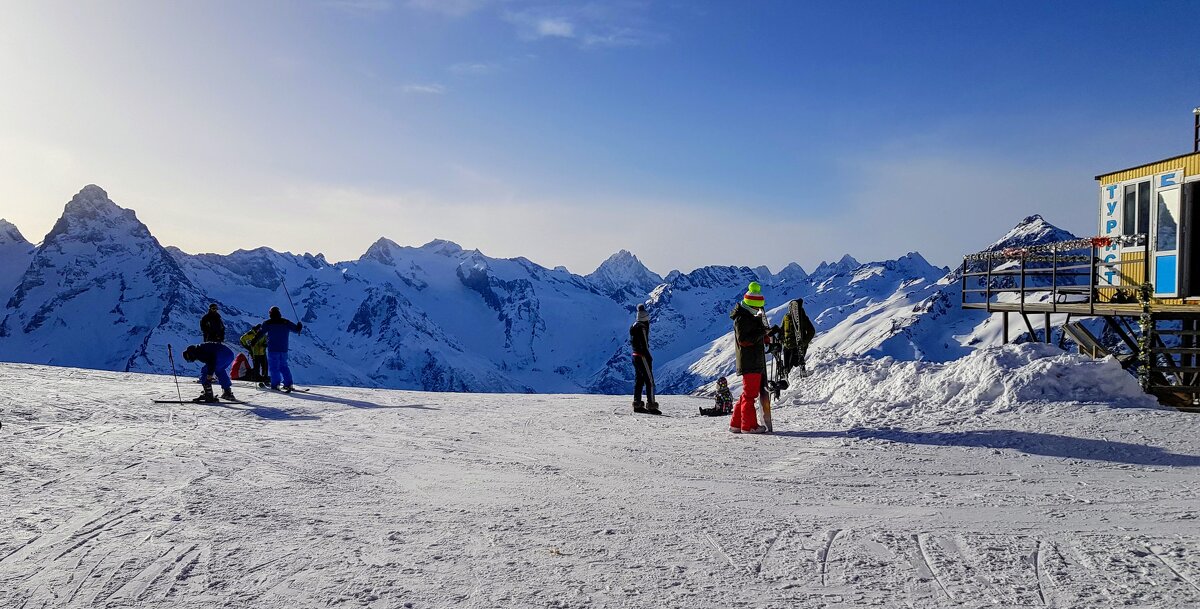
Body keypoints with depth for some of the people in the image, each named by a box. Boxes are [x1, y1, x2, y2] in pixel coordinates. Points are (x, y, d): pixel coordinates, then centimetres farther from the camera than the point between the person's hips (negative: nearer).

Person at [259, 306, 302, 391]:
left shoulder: (268, 323, -2)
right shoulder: (286, 322, 6)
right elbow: (296, 329, 13)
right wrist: (299, 326, 33)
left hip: (273, 349, -4)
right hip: (284, 349, 4)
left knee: (273, 367, 0)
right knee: (283, 366, 13)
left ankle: (275, 385, -8)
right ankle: (288, 384, 7)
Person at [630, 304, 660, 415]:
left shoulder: (634, 326, 11)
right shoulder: (642, 327, -16)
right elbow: (644, 345, -19)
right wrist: (649, 357, -13)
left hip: (635, 355, 9)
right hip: (642, 356, -9)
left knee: (639, 380, 14)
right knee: (650, 381, -5)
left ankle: (637, 404, 16)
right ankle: (651, 406, -6)